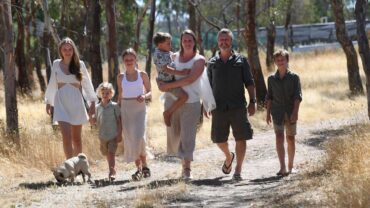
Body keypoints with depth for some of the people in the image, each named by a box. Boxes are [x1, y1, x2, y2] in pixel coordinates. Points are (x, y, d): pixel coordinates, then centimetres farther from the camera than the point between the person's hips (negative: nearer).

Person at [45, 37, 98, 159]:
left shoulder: (80, 64, 2)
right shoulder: (56, 64, 4)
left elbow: (87, 84, 6)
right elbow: (52, 85, 14)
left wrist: (92, 102, 2)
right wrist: (48, 102, 18)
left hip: (76, 103, 1)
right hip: (61, 103, -1)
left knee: (76, 138, 9)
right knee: (66, 137, -13)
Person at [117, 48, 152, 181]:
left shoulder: (142, 75, 2)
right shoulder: (121, 77, 7)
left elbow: (150, 92, 6)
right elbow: (120, 96, 12)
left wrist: (145, 96, -15)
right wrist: (118, 112, 9)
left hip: (139, 108, -2)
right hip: (126, 109, 2)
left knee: (139, 137, -16)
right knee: (130, 139, 0)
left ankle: (144, 165, -1)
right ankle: (139, 167, 7)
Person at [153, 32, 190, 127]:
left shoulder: (168, 53, 9)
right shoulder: (158, 55, -21)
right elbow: (165, 69, -30)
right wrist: (181, 72, -32)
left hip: (173, 79, 11)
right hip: (166, 82, -11)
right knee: (184, 96, -23)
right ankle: (168, 113, -9)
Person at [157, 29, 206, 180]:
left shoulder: (199, 60, -3)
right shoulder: (174, 57, 9)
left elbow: (190, 79, -16)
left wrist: (168, 85, -18)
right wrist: (160, 84, -6)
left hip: (191, 103, -4)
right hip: (172, 101, 4)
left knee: (188, 135, -8)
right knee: (174, 134, 7)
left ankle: (187, 169, -8)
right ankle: (183, 160, 26)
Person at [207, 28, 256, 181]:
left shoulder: (241, 60, 6)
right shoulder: (212, 63, 11)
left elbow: (249, 83, 5)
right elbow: (208, 86, 16)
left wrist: (252, 102, -5)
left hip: (238, 106, -2)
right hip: (219, 107, 2)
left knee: (241, 138, -6)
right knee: (219, 139, 5)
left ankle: (238, 171, -2)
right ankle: (229, 157, 36)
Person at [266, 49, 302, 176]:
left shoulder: (294, 77, -1)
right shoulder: (271, 79, 6)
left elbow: (297, 96, -5)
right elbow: (269, 97, 11)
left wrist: (295, 112, -14)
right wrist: (268, 113, 8)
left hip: (290, 112, -1)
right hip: (277, 112, 1)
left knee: (290, 139, 7)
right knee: (279, 138, -12)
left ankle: (290, 166, 20)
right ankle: (282, 167, -19)